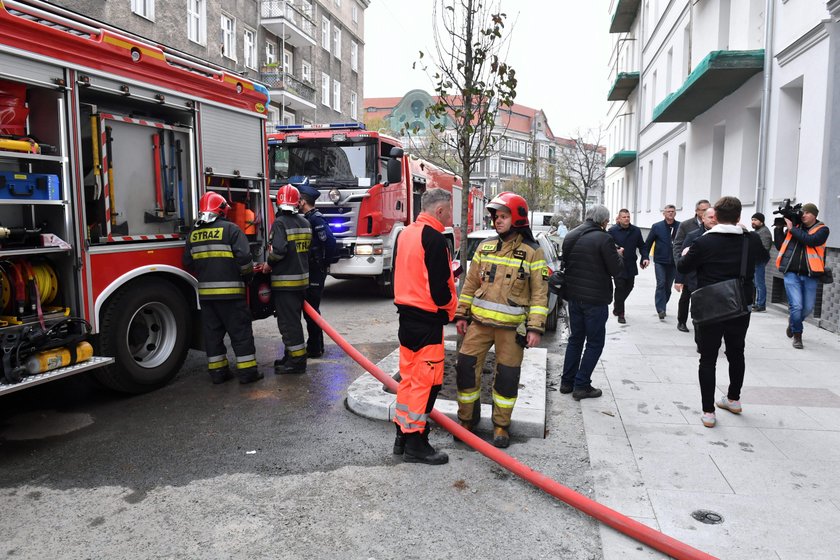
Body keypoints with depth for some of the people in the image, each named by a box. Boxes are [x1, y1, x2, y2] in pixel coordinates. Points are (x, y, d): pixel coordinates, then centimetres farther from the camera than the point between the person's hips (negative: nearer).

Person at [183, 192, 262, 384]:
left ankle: (217, 371, 16)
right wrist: (248, 276, 0)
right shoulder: (230, 229, -7)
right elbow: (244, 257, -15)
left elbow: (188, 262, 14)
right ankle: (247, 371, 4)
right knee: (240, 331, 2)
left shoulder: (194, 233, 10)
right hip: (230, 290, -5)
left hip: (205, 292, 5)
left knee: (212, 331, 12)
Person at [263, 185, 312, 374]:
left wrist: (269, 264, -8)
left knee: (288, 322, -2)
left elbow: (278, 250, -26)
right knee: (293, 319, 19)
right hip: (302, 278, 8)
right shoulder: (304, 222, 8)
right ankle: (291, 356, 28)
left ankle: (297, 360, 2)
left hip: (284, 281, -8)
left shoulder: (280, 222, -15)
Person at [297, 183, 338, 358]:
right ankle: (316, 345, 26)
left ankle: (314, 349, 4)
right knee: (310, 308, 16)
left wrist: (326, 262, -16)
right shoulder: (309, 218, 14)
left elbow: (330, 241, -26)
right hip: (310, 270, 10)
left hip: (315, 272, -10)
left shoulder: (316, 219, -17)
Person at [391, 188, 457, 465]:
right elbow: (439, 287, -20)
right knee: (426, 380, 0)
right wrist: (451, 307, -1)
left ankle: (402, 435, 25)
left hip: (406, 314, 9)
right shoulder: (434, 238, -17)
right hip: (427, 319, -9)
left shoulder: (406, 234, 11)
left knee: (409, 376, 16)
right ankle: (415, 443, 8)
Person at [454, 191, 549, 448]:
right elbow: (470, 283, 13)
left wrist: (535, 328, -10)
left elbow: (540, 293, -4)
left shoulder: (532, 252, -3)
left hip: (511, 327, -3)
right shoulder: (485, 247, 8)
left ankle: (501, 425, 23)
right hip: (480, 322, 3)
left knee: (507, 377, 5)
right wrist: (461, 314, 10)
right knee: (466, 368, 1)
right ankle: (467, 419, 20)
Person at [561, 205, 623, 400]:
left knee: (575, 339, 18)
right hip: (596, 298, -6)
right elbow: (617, 270, -14)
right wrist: (618, 255, 6)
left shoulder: (570, 236, 4)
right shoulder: (604, 239, -17)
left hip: (574, 296, 7)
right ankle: (581, 385, 7)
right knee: (595, 343, 6)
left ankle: (567, 382, 21)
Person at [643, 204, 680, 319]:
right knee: (661, 284, -11)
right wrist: (646, 257, -3)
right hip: (660, 261, -1)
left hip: (674, 262, 2)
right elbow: (647, 243, 4)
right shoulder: (657, 227, 1)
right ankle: (661, 309, -10)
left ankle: (662, 306, 24)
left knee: (668, 286, 9)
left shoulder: (680, 226, 0)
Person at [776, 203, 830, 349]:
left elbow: (810, 240, -20)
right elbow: (780, 246, 11)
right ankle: (797, 335, 10)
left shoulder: (822, 229, 0)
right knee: (796, 305, -9)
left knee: (808, 307, 9)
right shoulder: (795, 226, 7)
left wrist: (792, 229, -14)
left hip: (809, 275, 0)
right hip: (791, 273, 0)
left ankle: (793, 322, 39)